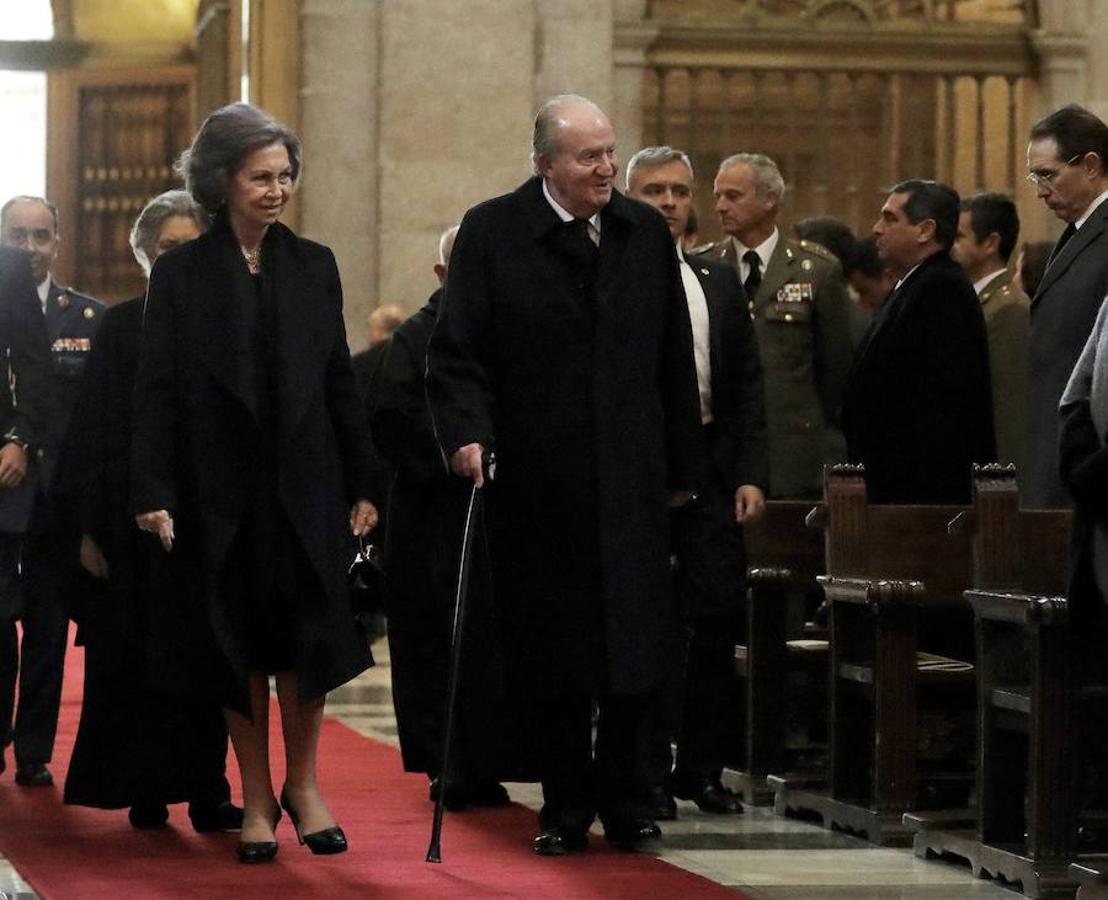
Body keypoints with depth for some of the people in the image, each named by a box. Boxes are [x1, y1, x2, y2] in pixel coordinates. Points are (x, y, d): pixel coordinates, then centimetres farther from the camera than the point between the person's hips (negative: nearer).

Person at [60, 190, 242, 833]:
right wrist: (91, 528, -4)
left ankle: (208, 792, 5)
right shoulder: (122, 328, 3)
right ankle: (146, 795, 9)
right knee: (141, 657, 2)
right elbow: (94, 433, 1)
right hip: (138, 515, -1)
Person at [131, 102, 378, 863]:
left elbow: (341, 383, 9)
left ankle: (302, 783, 14)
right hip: (220, 486, -1)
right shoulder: (180, 274, 0)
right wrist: (153, 494, -10)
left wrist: (362, 485, 5)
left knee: (308, 632, -2)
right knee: (236, 643, 4)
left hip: (306, 482, 2)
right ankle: (257, 796, 14)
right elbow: (156, 393, -2)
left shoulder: (313, 266, 7)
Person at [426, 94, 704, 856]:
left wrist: (683, 466, 11)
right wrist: (467, 431, -21)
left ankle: (623, 797, 15)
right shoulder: (492, 233, -3)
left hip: (630, 478, 2)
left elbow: (674, 359, 12)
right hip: (535, 477, -2)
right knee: (550, 650, 4)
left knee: (633, 644, 0)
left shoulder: (647, 234, 8)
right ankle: (566, 802, 15)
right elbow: (457, 351, -5)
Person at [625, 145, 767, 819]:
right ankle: (649, 772, 6)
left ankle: (701, 767, 13)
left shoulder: (721, 283, 14)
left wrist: (751, 474, 5)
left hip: (710, 466, 4)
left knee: (718, 618, 2)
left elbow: (748, 386, 14)